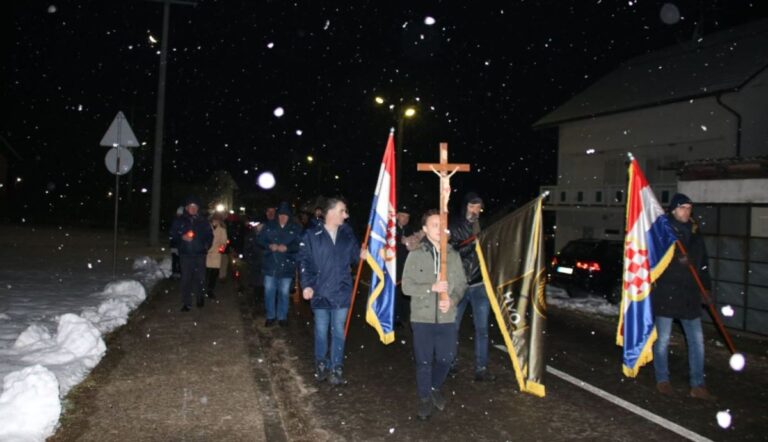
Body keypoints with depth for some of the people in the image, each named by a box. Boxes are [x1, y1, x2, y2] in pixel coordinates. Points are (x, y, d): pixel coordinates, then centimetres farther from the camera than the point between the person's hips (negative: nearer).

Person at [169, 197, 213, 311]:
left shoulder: (203, 221, 6)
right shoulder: (180, 221, 3)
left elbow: (210, 235, 13)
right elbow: (173, 235, 5)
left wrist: (206, 246, -3)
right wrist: (182, 237, -14)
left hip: (200, 254, 1)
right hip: (185, 254, -1)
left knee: (200, 278, 4)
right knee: (186, 279, -3)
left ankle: (200, 298, 26)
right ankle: (186, 303, 5)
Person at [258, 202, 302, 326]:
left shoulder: (296, 228, -5)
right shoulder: (269, 226, 0)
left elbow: (299, 245, -7)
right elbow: (261, 239, 5)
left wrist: (287, 248, -22)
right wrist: (269, 246, -14)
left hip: (286, 266, -1)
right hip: (270, 264, 1)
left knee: (284, 292, 9)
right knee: (269, 291, 6)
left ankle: (282, 316, 25)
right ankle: (270, 316, 23)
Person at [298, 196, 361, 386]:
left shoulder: (348, 233, 2)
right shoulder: (312, 235, -5)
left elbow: (354, 257, 10)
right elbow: (304, 261, -4)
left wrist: (362, 255, -11)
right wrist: (306, 285, -11)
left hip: (341, 292, 2)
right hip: (320, 292, -1)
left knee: (338, 331, 7)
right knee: (321, 331, 10)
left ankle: (336, 369, 17)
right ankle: (321, 365, 28)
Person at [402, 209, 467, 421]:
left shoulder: (453, 255, 3)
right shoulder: (415, 255, -5)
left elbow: (462, 283, 6)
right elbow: (406, 286, -7)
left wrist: (453, 299, -13)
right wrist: (431, 288, -19)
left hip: (447, 318, 3)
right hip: (422, 318, -2)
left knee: (446, 358, 12)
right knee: (424, 361, 6)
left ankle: (435, 388, 39)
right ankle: (425, 397, 27)